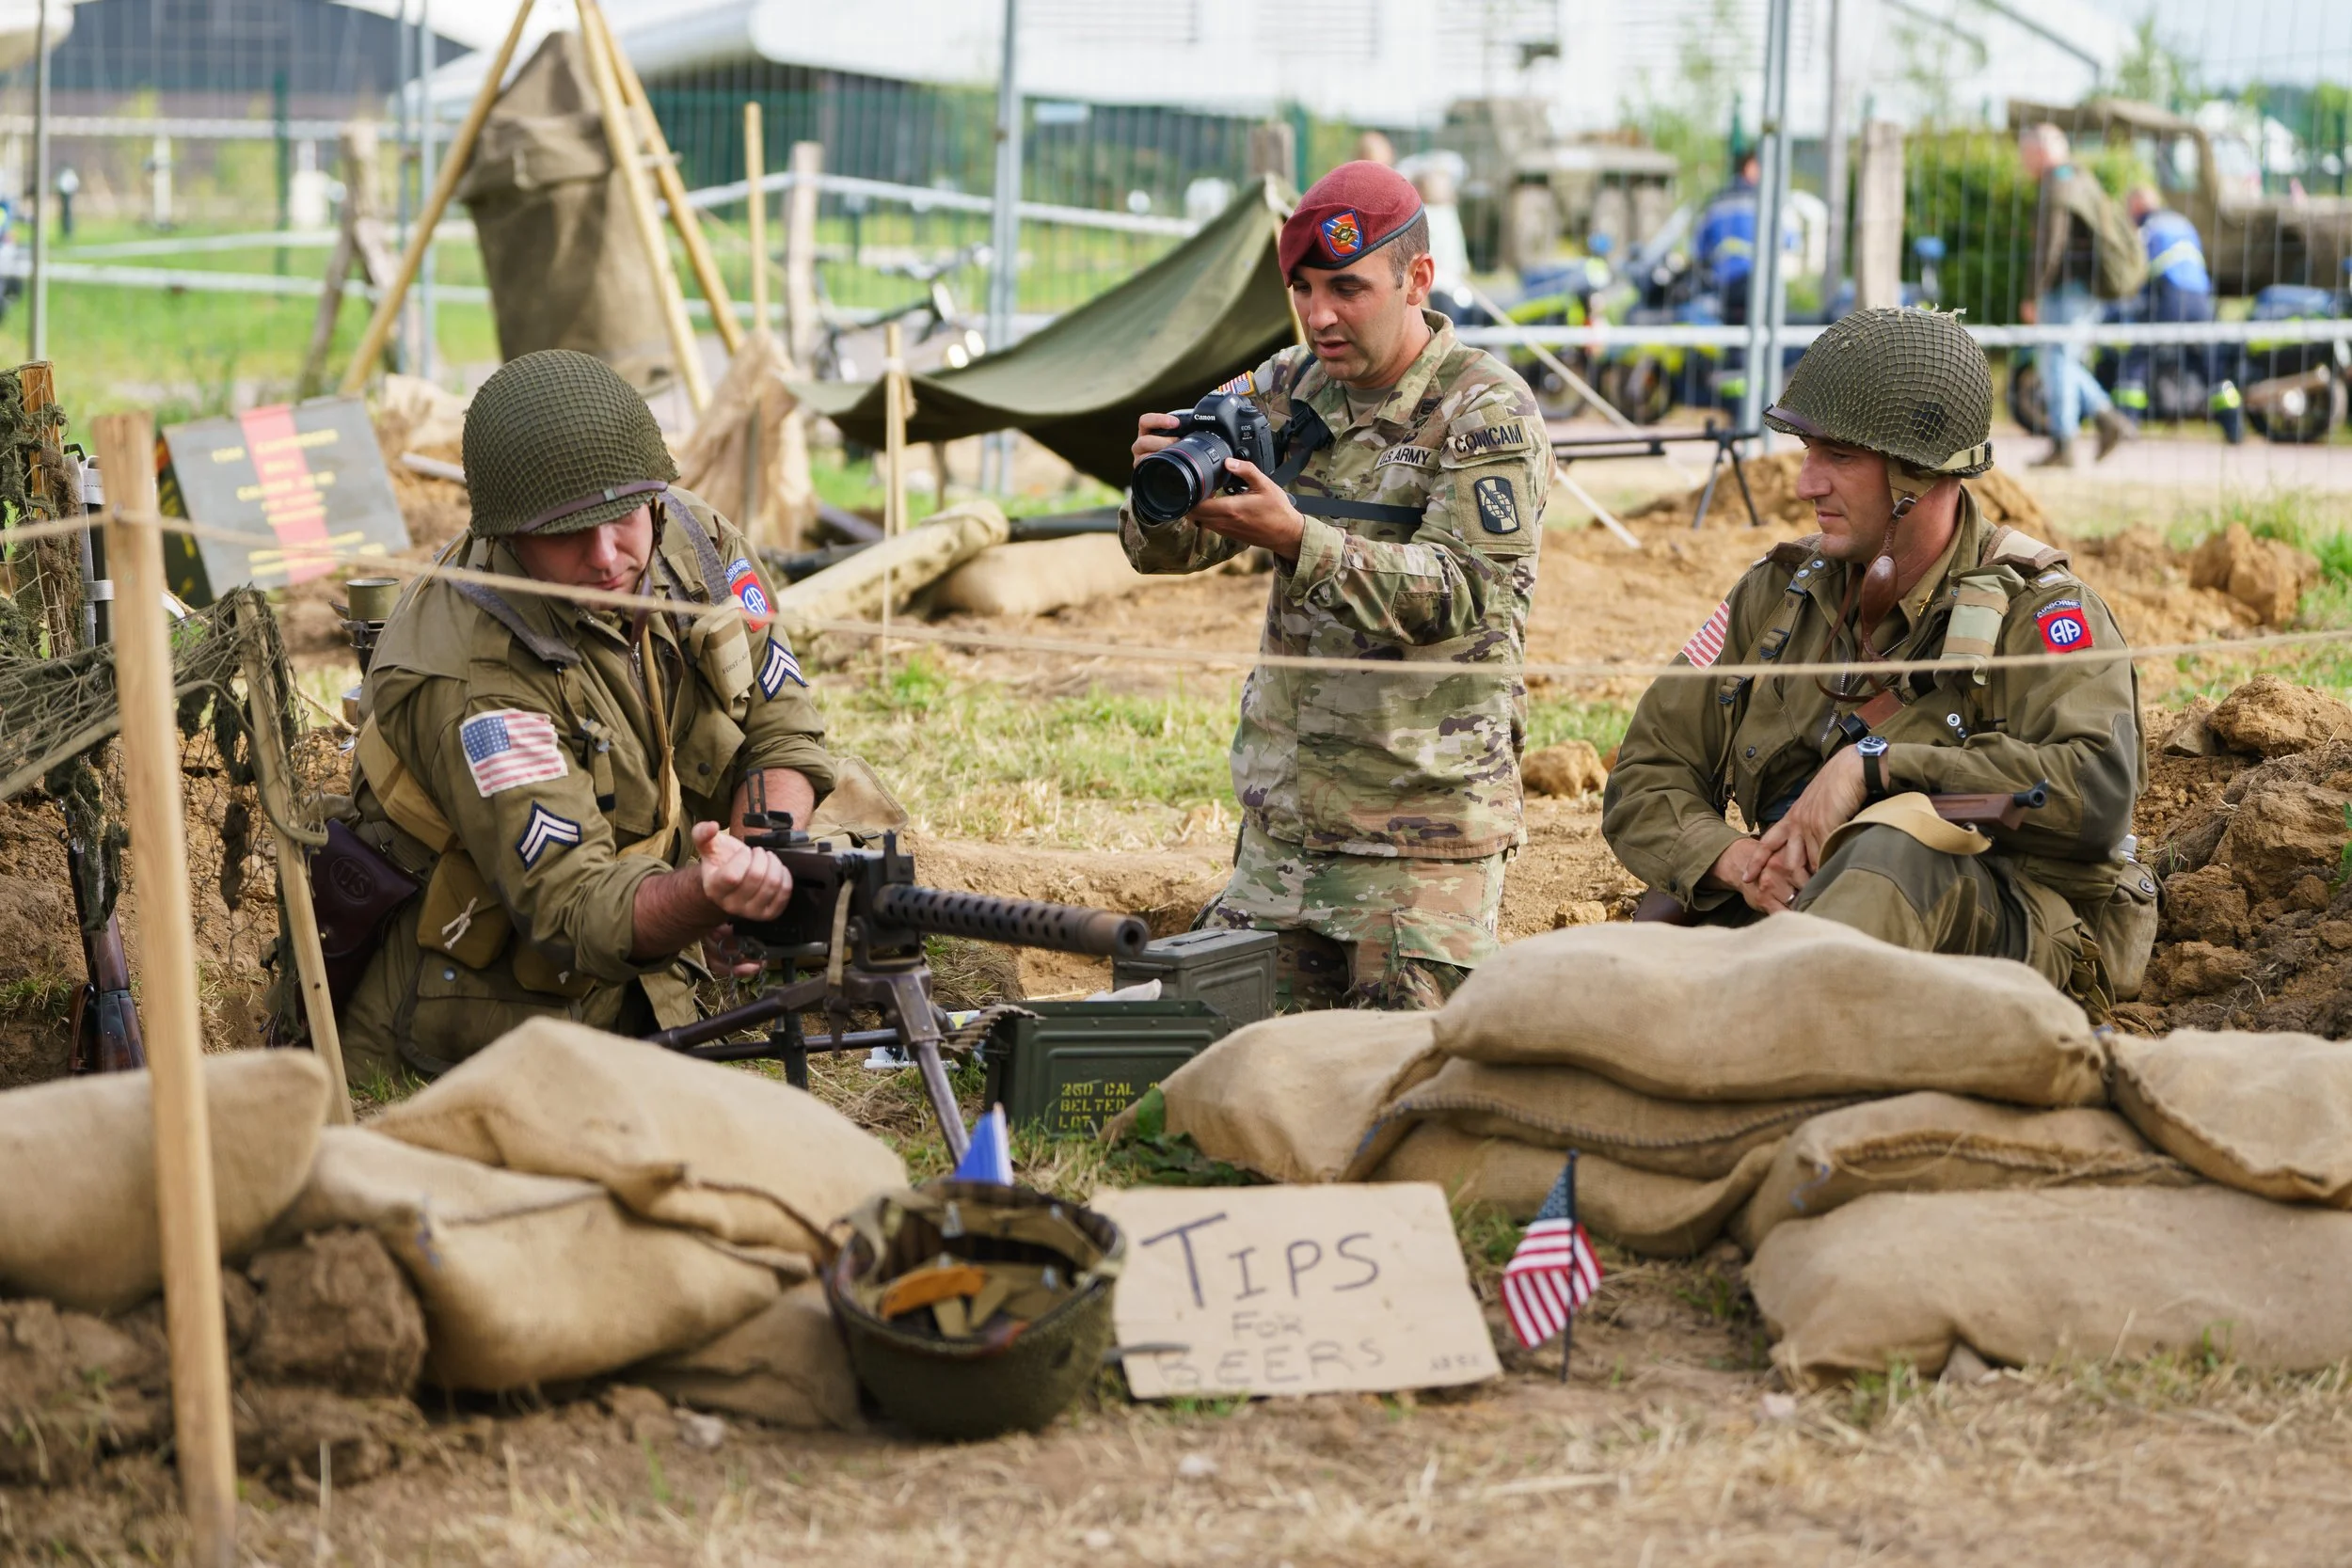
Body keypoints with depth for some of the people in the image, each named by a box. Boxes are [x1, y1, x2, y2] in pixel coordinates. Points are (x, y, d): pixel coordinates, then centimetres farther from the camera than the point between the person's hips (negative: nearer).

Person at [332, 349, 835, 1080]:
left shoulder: (700, 548, -6)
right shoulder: (470, 681, -28)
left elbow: (781, 738, 1)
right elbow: (576, 913, -31)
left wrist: (763, 861, -20)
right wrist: (706, 896, -52)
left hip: (644, 999, 5)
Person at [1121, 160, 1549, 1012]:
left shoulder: (1487, 416, -9)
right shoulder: (1287, 390, 8)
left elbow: (1464, 592, -21)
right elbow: (1168, 551, 5)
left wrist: (1299, 540, -33)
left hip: (1423, 822, -5)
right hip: (1282, 814, 6)